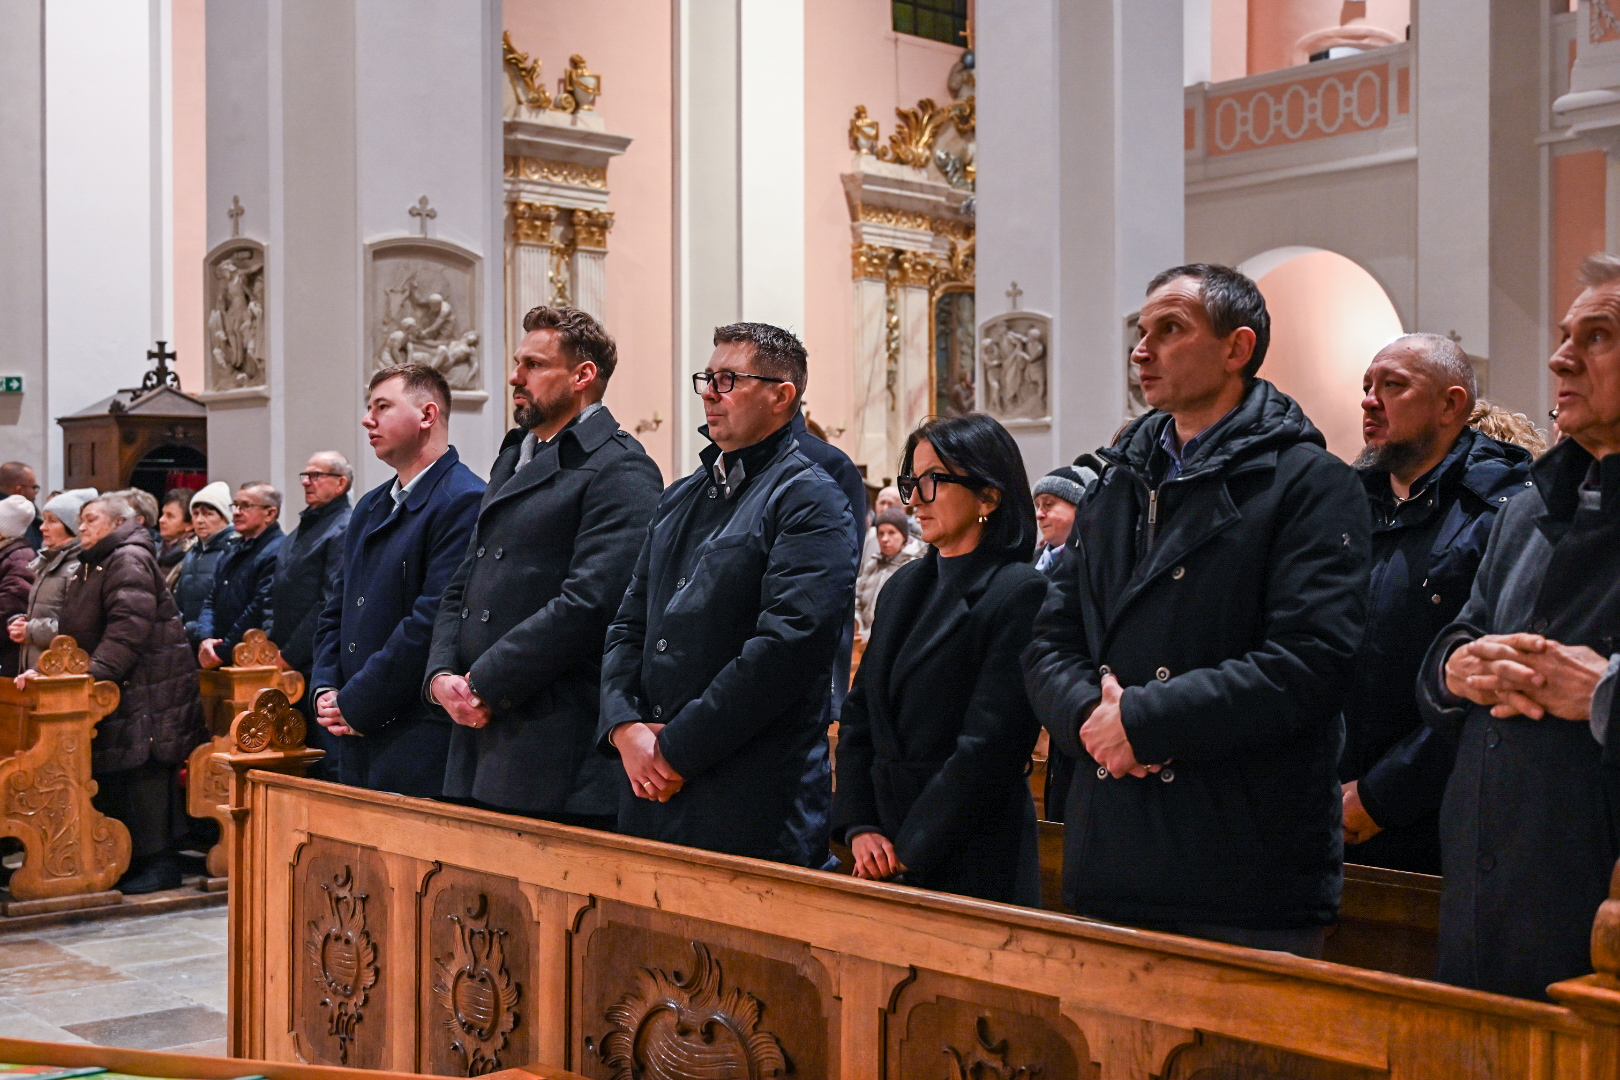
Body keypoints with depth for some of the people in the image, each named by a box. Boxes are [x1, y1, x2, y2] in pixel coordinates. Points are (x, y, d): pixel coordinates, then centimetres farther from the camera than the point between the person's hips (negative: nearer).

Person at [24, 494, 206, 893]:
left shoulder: (129, 559, -10)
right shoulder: (89, 568, 21)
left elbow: (129, 626, -22)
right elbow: (77, 632, 22)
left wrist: (94, 674, -28)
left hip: (146, 689, -10)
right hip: (115, 693, 10)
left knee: (143, 770, -7)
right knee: (112, 775, 9)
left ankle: (158, 863, -1)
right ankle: (131, 860, 16)